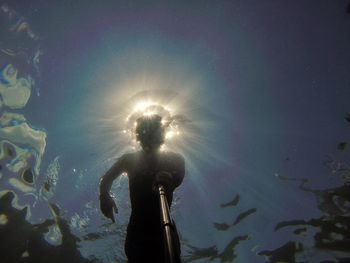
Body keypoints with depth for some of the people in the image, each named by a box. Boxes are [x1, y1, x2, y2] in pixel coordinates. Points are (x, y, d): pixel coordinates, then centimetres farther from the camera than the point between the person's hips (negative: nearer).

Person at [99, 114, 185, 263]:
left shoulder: (174, 160, 9)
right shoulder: (130, 159, 14)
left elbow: (179, 177, -12)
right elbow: (106, 179, 13)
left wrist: (169, 178, -39)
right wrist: (104, 196, -12)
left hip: (163, 227, 0)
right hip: (137, 228, 1)